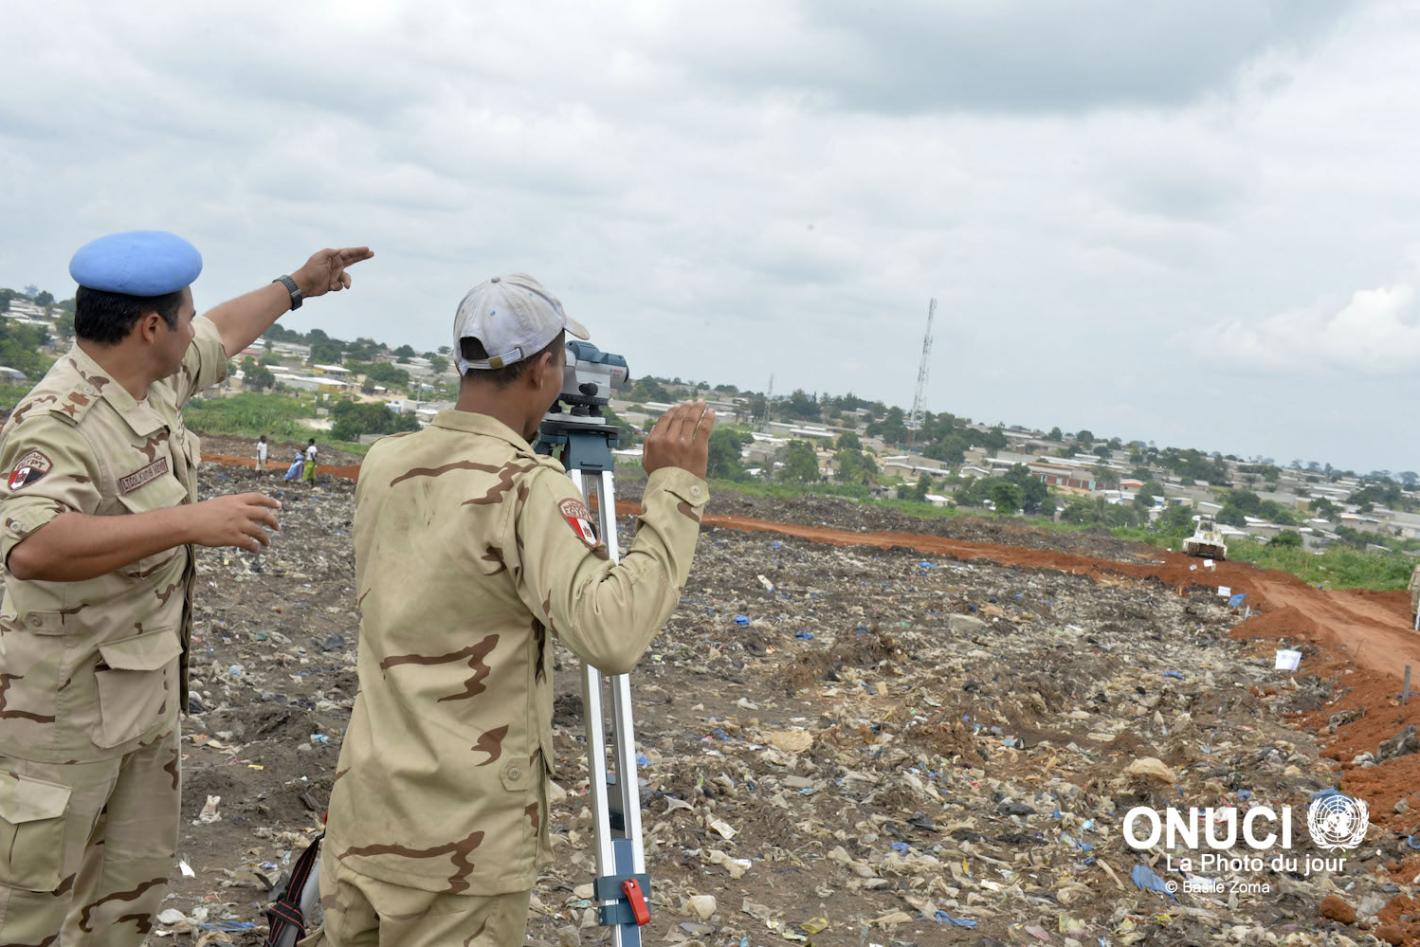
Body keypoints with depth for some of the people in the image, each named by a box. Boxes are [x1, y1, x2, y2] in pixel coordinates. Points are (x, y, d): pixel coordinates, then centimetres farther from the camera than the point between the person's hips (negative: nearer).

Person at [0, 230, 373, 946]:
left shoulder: (154, 379, 2)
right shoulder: (60, 424, -28)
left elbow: (220, 337, 24)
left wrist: (297, 285, 36)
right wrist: (190, 522, -44)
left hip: (144, 692, 10)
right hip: (62, 705, -9)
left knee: (135, 877, 19)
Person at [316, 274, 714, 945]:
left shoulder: (383, 461, 3)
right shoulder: (528, 485, -19)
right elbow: (613, 634, -29)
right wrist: (675, 489, -21)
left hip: (366, 799, 6)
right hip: (465, 828, -6)